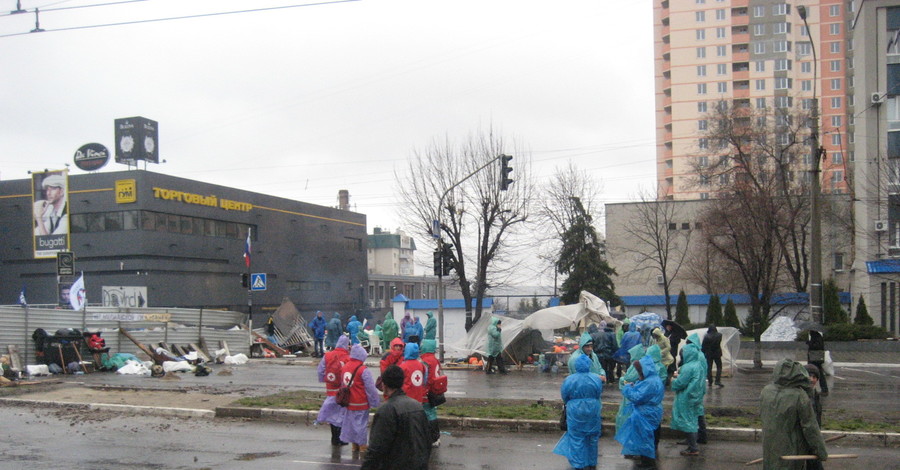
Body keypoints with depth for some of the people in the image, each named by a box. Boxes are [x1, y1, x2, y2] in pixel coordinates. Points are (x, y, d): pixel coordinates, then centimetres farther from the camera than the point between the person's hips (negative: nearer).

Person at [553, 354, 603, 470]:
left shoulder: (569, 380, -14)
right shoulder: (596, 379, -10)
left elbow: (564, 397, -1)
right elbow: (599, 393, 4)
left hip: (575, 412, -2)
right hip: (593, 411, 2)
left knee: (577, 439, 8)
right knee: (592, 438, 17)